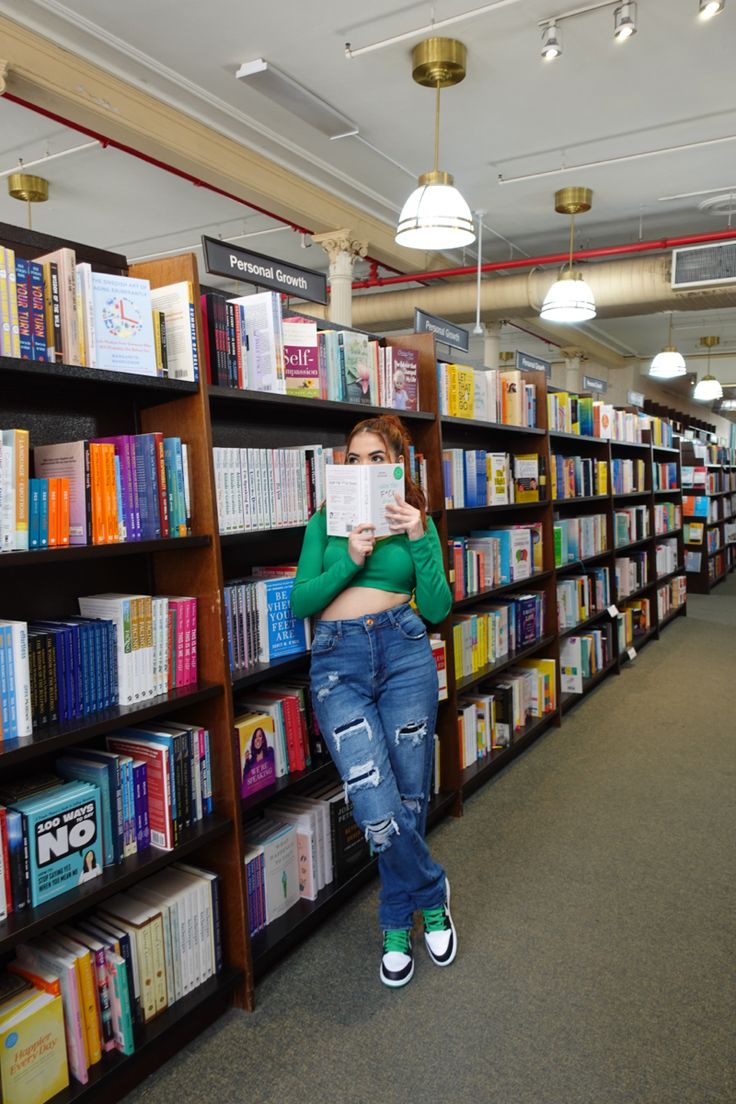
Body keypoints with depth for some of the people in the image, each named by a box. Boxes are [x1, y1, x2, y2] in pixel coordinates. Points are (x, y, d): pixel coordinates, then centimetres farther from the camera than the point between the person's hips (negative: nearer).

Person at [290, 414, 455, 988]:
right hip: (338, 662, 0)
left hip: (404, 653, 1)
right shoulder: (326, 521, 9)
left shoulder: (417, 522, 10)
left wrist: (419, 539, -11)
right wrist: (349, 561, -12)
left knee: (409, 798, 8)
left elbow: (437, 609, 0)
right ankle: (432, 891, 21)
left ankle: (397, 923, 34)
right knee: (377, 809, -12)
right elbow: (300, 603, 1)